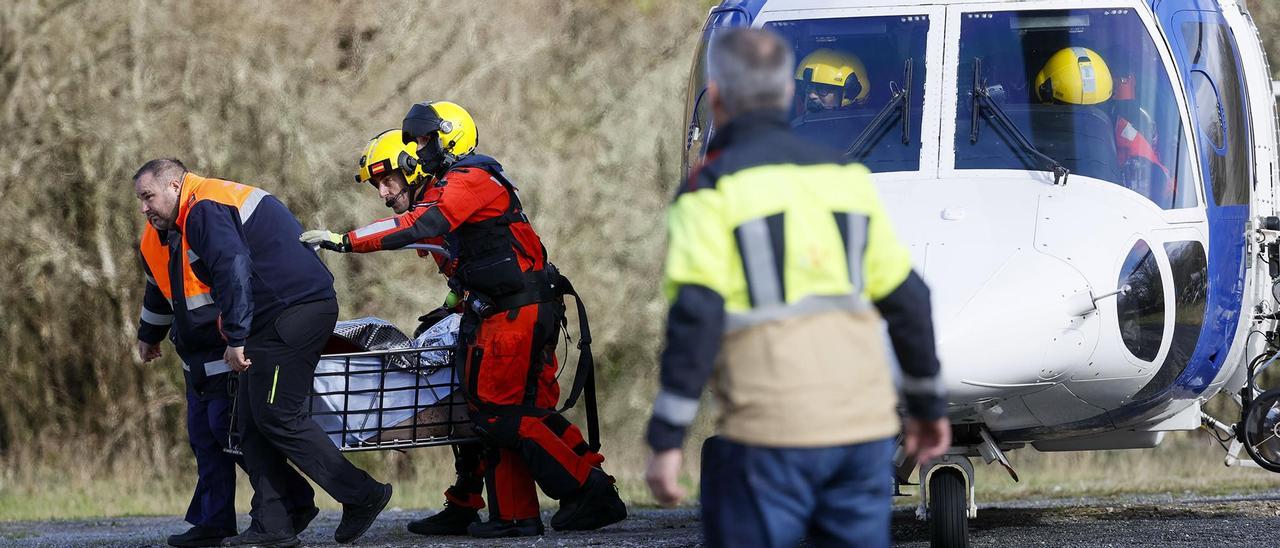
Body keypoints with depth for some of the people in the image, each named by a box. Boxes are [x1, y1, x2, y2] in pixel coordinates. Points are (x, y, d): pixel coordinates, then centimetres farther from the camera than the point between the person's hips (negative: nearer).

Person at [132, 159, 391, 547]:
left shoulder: (204, 207, -9)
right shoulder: (211, 205, 25)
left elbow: (234, 268, -22)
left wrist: (236, 338, -20)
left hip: (295, 309, -11)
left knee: (276, 416, -9)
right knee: (252, 420, 9)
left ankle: (362, 496, -5)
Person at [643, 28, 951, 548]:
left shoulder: (712, 188, -3)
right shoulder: (845, 176, 13)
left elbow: (696, 318, -13)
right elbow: (907, 298, 15)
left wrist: (666, 440, -12)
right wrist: (928, 403, 26)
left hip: (770, 433, -5)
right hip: (866, 426, 5)